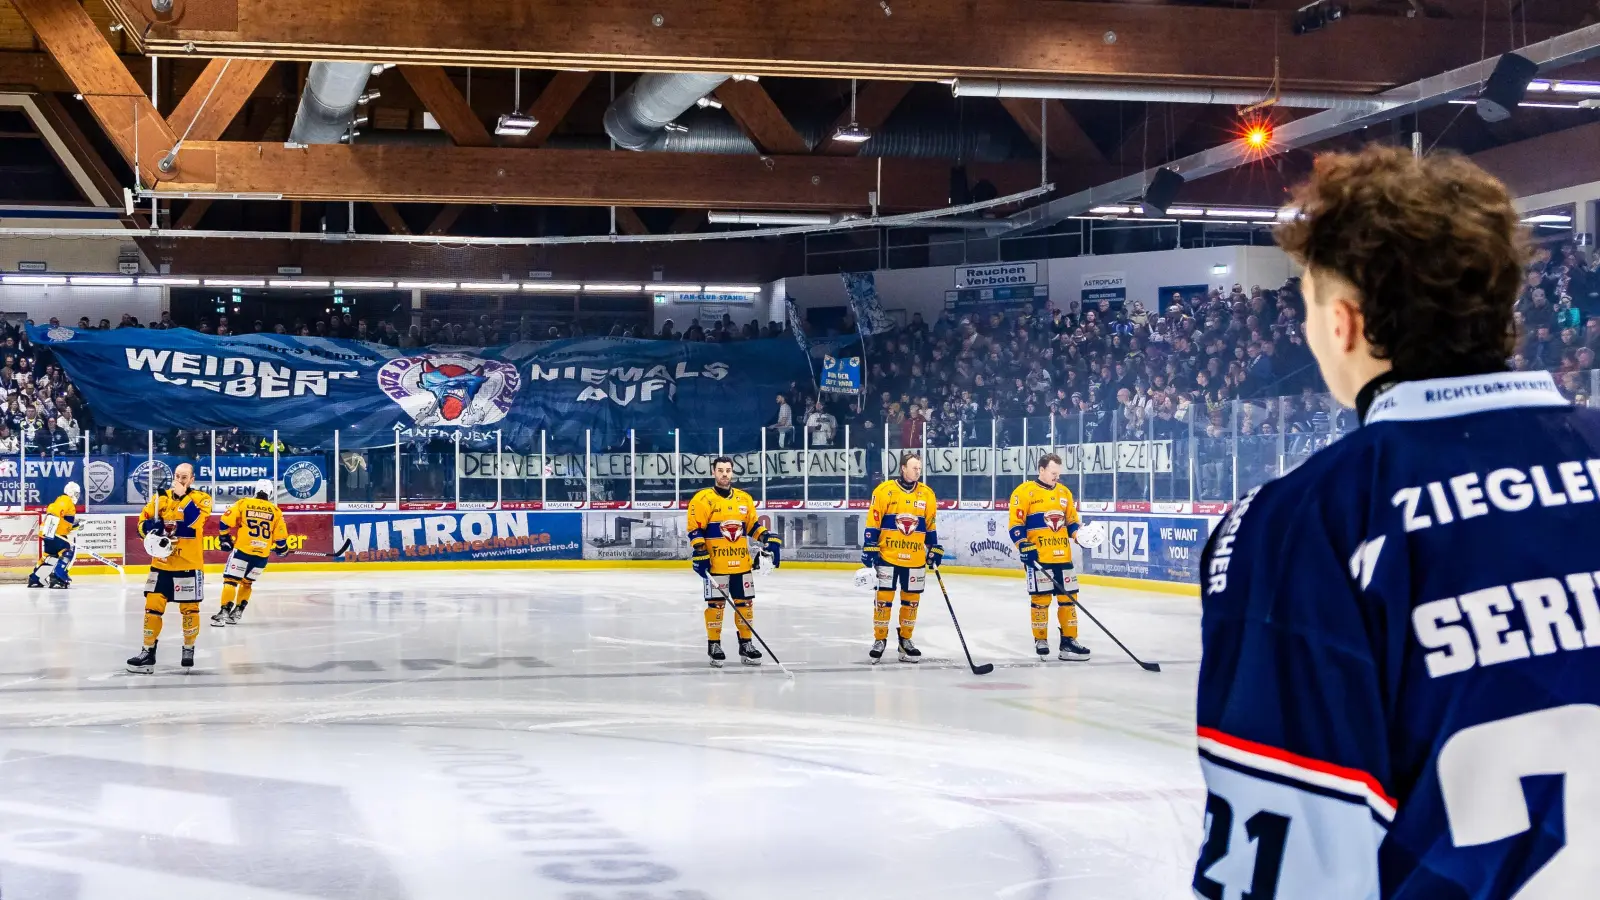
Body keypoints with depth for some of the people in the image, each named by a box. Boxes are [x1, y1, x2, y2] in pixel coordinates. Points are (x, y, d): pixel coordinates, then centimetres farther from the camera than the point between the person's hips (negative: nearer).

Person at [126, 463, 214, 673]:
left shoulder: (201, 498, -4)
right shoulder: (161, 497, 6)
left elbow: (193, 520, -21)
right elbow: (144, 520, 8)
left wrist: (183, 494, -20)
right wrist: (152, 528, -13)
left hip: (189, 565, -3)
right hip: (161, 563, 3)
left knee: (189, 608, 6)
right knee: (153, 605, -1)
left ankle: (189, 648, 25)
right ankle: (148, 651, 6)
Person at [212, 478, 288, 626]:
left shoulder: (244, 503, 2)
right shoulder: (275, 511, 6)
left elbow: (225, 521, -3)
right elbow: (281, 536, 8)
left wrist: (225, 538, 13)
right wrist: (282, 549, 28)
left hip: (242, 550, -3)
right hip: (262, 555, 3)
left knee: (231, 580, 0)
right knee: (247, 582, 21)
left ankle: (224, 612, -13)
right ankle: (237, 612, 16)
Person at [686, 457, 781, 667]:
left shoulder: (744, 499, 12)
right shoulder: (703, 499, -6)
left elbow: (754, 525, 18)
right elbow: (695, 529, -8)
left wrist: (770, 540, 4)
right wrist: (699, 554, -16)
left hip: (741, 564, 5)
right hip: (716, 564, -5)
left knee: (745, 603, 9)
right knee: (715, 603, -1)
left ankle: (745, 644, 19)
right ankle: (714, 645, 10)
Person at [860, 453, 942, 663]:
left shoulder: (927, 494, 6)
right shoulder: (884, 491, -6)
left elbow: (931, 526, 15)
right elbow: (873, 522, -4)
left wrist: (934, 549, 12)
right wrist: (869, 548, -7)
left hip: (915, 559, 3)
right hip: (887, 556, -3)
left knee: (911, 599, 8)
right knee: (883, 598, -1)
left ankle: (905, 640, 20)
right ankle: (879, 640, 9)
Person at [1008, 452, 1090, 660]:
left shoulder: (1064, 492, 14)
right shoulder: (1025, 492, -5)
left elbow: (1072, 521, 22)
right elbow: (1016, 524, -7)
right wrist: (1024, 546, -16)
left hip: (1063, 556, 6)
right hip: (1038, 557, -6)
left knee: (1068, 597, 4)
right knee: (1040, 598, -2)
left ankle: (1069, 640, 9)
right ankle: (1040, 639, 12)